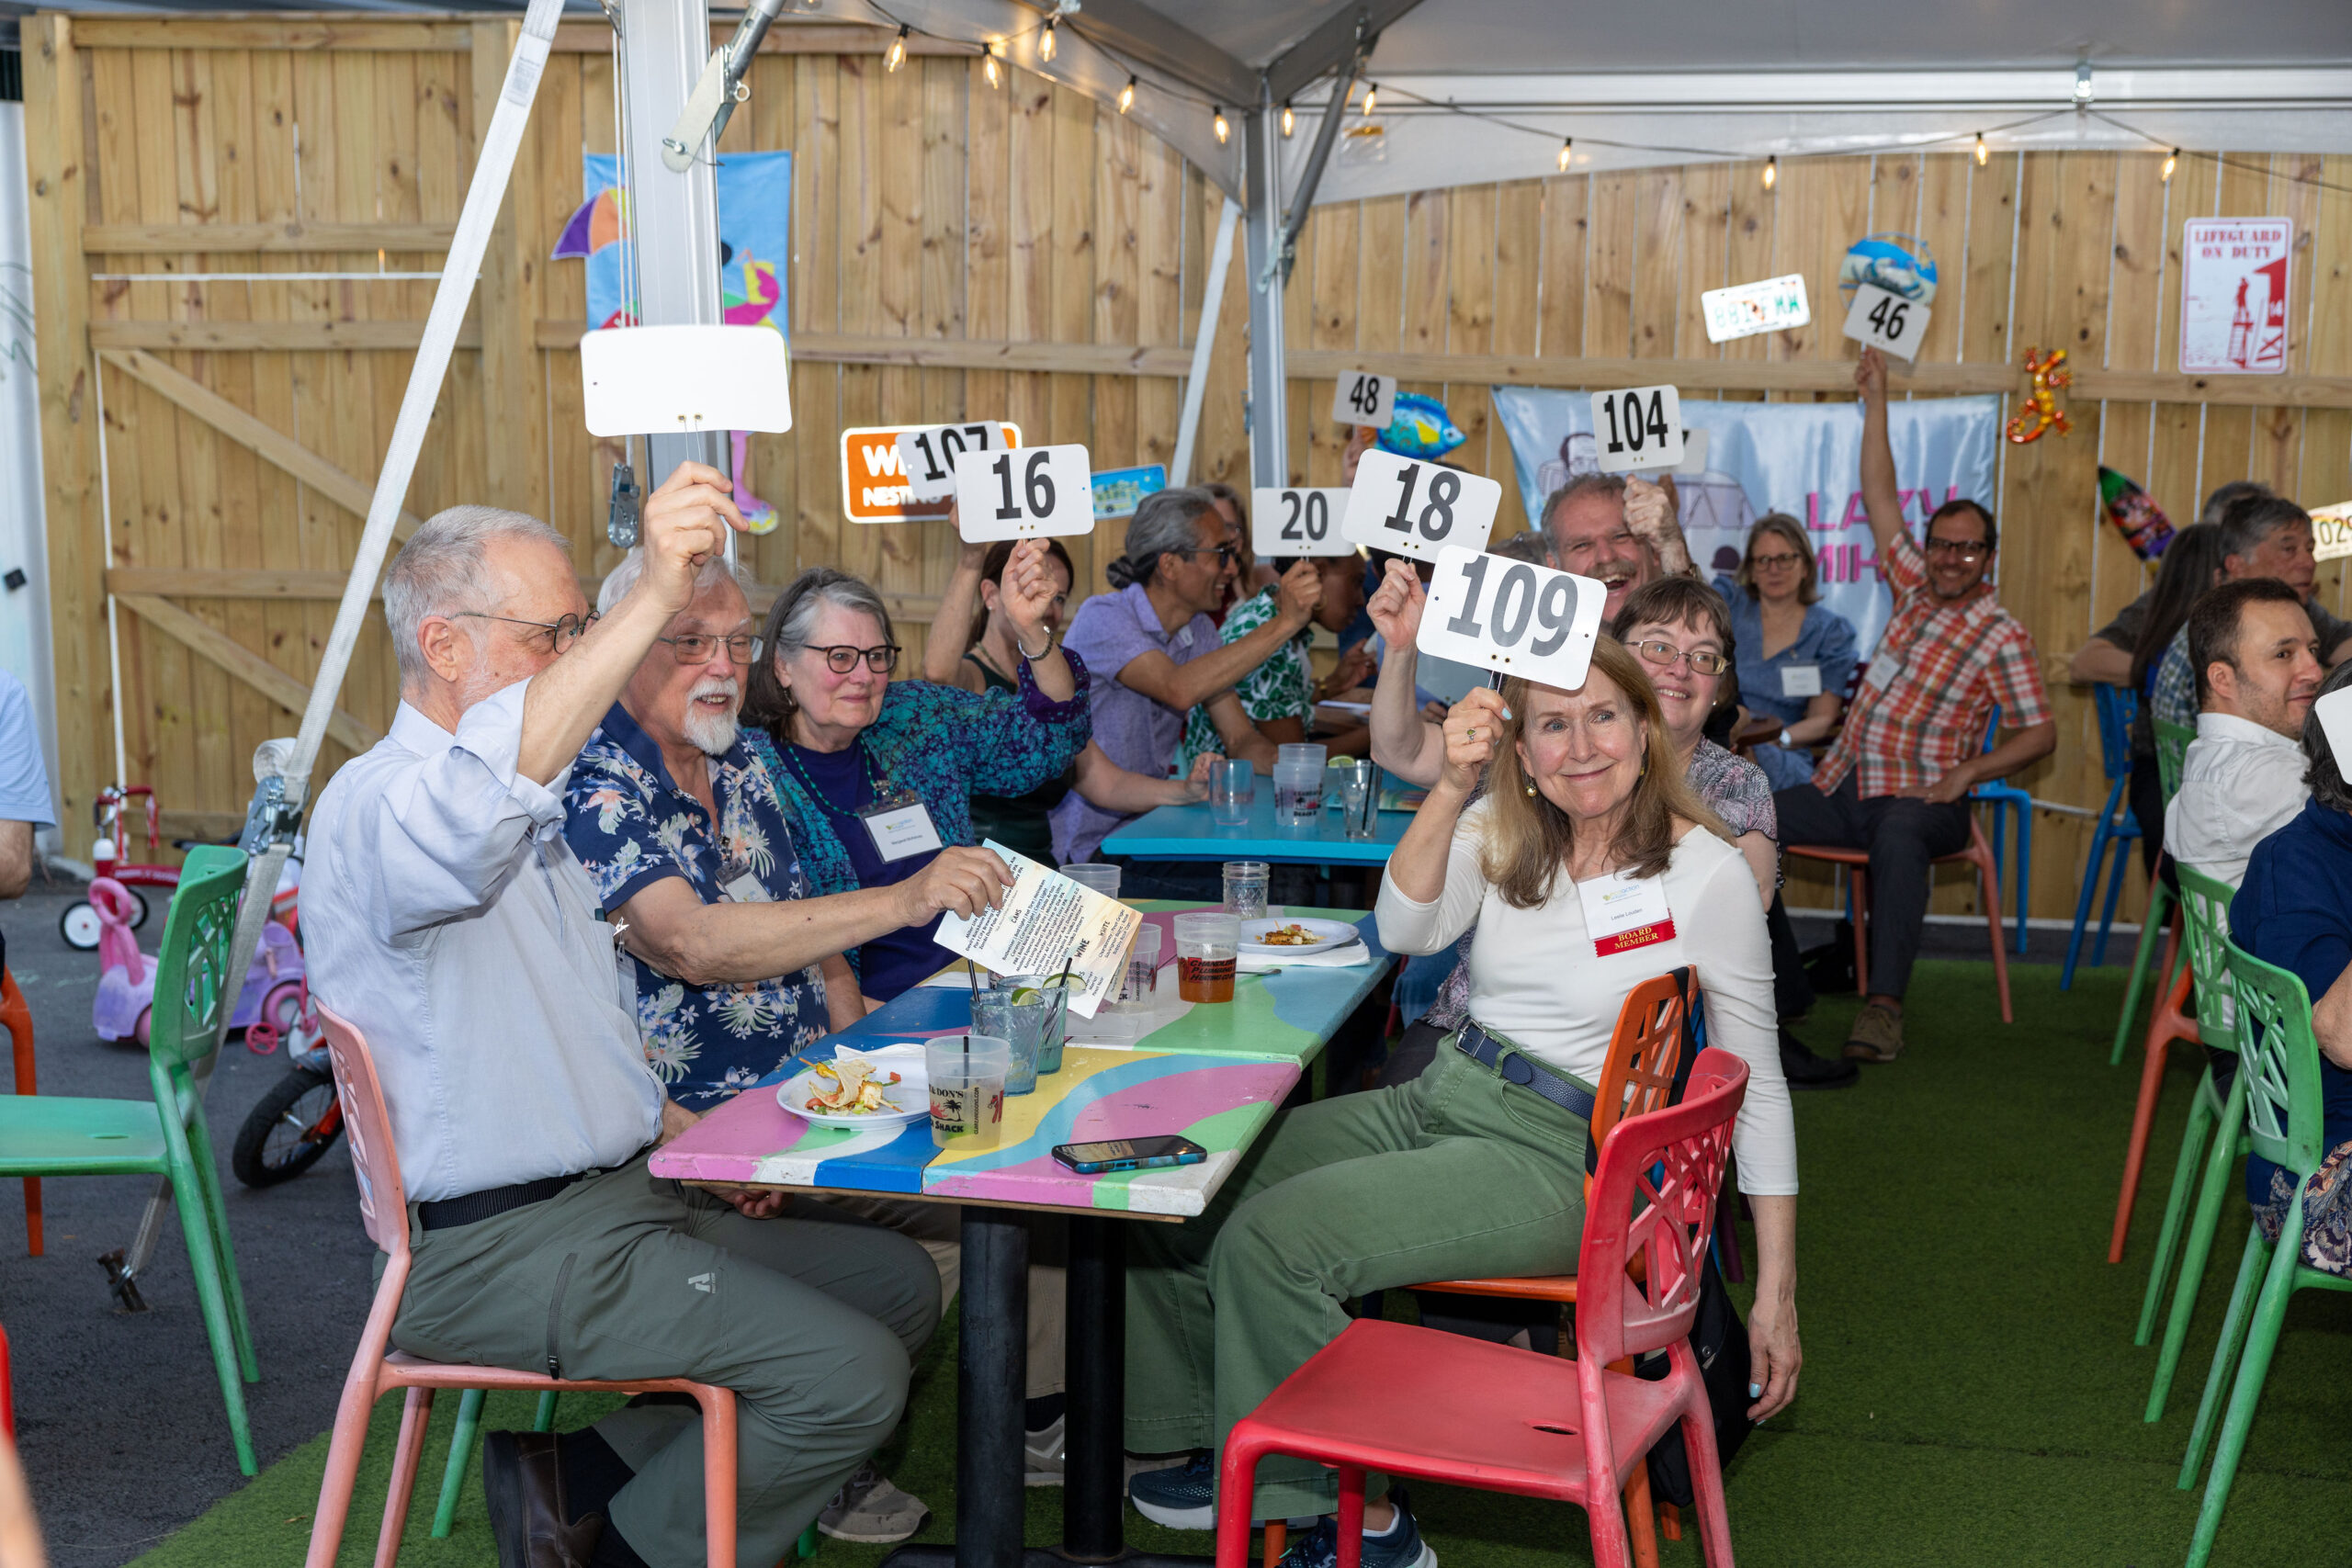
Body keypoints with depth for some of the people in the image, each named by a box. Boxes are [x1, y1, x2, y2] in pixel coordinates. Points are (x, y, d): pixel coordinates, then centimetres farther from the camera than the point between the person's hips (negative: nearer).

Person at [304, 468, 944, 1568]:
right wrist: (653, 598, -49)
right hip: (497, 1250, -10)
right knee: (851, 1374, -18)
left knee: (897, 1283, 10)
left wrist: (690, 1137, 13)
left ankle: (588, 1467, 10)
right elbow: (471, 809, -43)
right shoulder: (376, 804, -16)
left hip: (621, 1197, 10)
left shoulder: (532, 817, 17)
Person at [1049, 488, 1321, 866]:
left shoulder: (1200, 630, 8)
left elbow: (1241, 740, 5)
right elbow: (1179, 689, -33)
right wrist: (1283, 623, -32)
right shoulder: (1102, 618, -16)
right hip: (1090, 846, -7)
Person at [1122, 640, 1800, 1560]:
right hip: (1440, 1101, 6)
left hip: (1559, 1158, -6)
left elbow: (1757, 1087, -4)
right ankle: (1228, 1446, 14)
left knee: (1273, 1241, -24)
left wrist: (1777, 1296, -5)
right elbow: (1406, 931, -10)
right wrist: (1454, 785, -23)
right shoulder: (1502, 830, 7)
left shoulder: (1708, 872, -7)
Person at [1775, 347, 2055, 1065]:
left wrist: (1969, 771, -17)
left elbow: (2041, 731, -4)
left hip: (1922, 801, -6)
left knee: (1897, 833, -41)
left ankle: (1884, 1006, -46)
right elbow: (1880, 498, 18)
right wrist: (1876, 400, 17)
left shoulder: (2001, 635, -2)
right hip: (1843, 788, 6)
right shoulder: (1915, 588, 15)